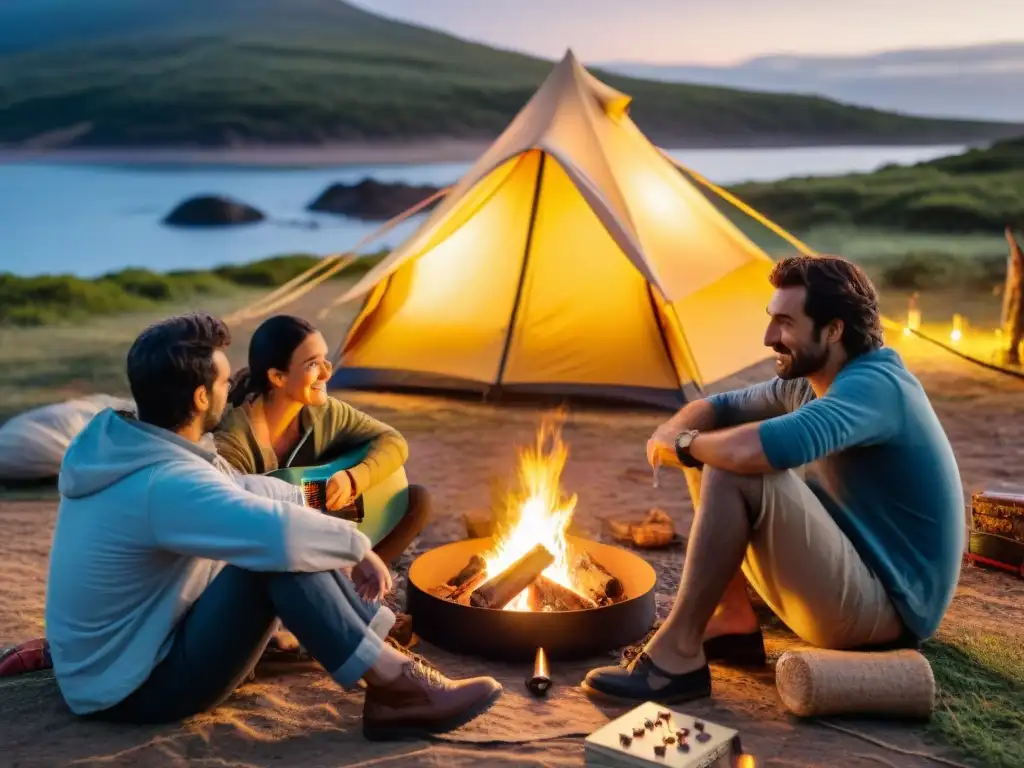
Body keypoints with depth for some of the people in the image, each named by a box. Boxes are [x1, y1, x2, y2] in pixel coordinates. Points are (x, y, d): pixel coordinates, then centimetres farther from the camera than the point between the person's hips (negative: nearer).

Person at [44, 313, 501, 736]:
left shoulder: (112, 442, 1)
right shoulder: (168, 484, -30)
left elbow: (229, 488, 12)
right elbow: (280, 531, -41)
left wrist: (313, 502, 6)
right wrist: (359, 546, -22)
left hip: (122, 658, 10)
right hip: (135, 691, -10)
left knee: (273, 549, 5)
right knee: (279, 554, -26)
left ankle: (386, 642, 4)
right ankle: (395, 686, -18)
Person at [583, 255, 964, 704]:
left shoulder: (874, 385, -22)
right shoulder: (807, 383, 6)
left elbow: (769, 446, -40)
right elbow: (721, 407, 16)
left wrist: (686, 444, -19)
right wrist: (674, 431, -9)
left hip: (888, 609, -10)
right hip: (861, 577, 10)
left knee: (738, 473, -27)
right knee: (719, 456, 9)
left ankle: (677, 654, -19)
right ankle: (734, 621, 7)